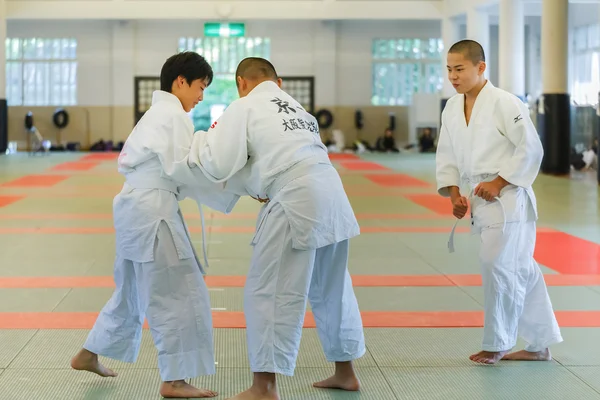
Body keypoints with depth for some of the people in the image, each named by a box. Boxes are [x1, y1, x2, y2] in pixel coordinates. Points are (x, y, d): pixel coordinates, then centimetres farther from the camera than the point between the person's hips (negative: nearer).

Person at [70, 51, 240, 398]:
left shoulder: (157, 114, 20)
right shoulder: (174, 116, -11)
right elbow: (183, 169, -18)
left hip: (137, 207, 11)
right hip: (152, 210, -11)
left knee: (133, 290, 22)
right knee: (180, 293, -6)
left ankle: (89, 355, 34)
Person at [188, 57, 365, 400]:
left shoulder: (243, 108, 2)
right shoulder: (297, 108, 25)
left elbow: (219, 166, -2)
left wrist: (200, 140, 16)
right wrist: (255, 186, 20)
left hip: (297, 203, -8)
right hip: (331, 193, 8)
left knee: (268, 292, 1)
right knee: (332, 288, 21)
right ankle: (345, 372, 33)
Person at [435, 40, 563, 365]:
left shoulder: (504, 103, -13)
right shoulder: (452, 109, 8)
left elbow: (530, 149, -14)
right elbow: (447, 156, 14)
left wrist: (499, 183, -16)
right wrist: (454, 193, 0)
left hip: (507, 198, -7)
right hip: (481, 200, 7)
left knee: (498, 265, -9)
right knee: (520, 270, 14)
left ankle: (497, 343, 8)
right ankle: (539, 345, 24)